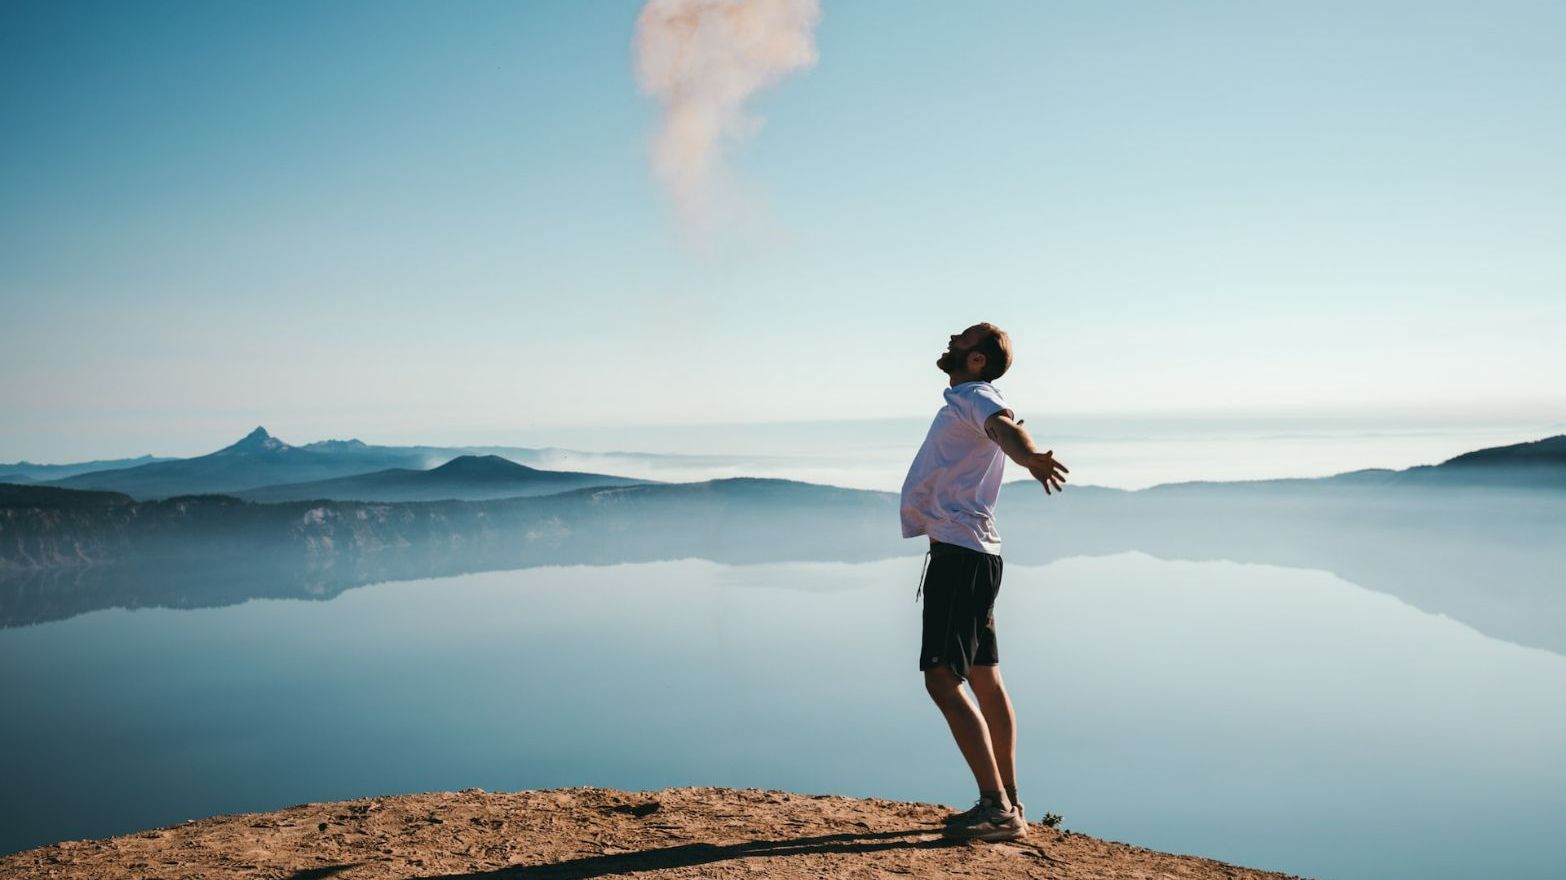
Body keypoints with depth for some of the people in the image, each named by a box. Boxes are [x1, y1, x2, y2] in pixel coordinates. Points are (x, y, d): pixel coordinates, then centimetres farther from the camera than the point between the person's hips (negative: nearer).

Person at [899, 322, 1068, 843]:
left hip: (961, 554, -11)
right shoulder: (963, 403, 19)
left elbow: (1004, 427, -35)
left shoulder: (977, 397, -10)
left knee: (942, 679, -13)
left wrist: (1029, 456, -56)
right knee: (984, 680, 14)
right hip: (967, 552, 11)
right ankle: (1007, 805, 23)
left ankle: (997, 806, -11)